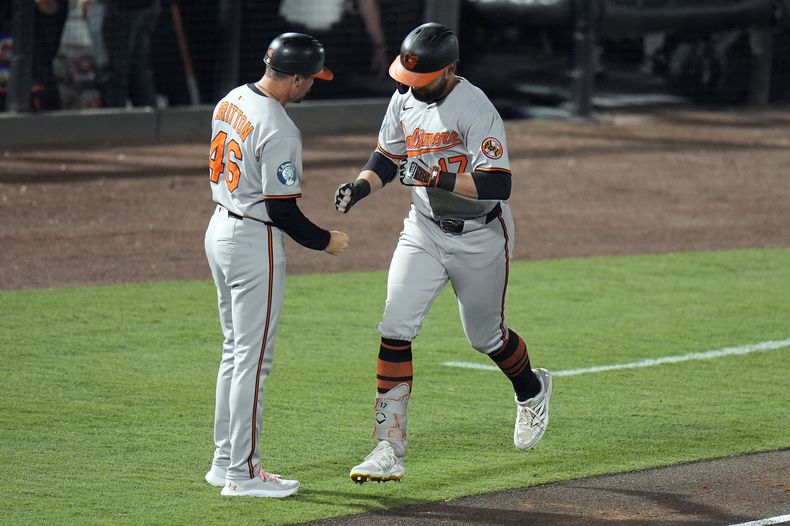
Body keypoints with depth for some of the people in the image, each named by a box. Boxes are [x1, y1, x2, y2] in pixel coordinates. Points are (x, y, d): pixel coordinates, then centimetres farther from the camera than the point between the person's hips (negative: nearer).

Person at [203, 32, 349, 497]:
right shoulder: (279, 130, -23)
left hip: (219, 229, 9)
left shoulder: (230, 102, 4)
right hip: (255, 241, -9)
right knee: (253, 357, -3)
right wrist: (324, 241, -5)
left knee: (236, 350, 18)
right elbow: (281, 209, -21)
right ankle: (243, 473, 0)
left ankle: (225, 460, 23)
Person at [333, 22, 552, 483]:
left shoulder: (476, 109, -24)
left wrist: (438, 177, -38)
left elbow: (499, 185, -29)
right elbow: (388, 157, 12)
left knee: (485, 336, 12)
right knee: (395, 329, -11)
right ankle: (390, 448, -10)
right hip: (424, 231, 5)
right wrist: (361, 187, -8)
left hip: (480, 237, -5)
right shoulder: (404, 100, -3)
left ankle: (532, 389, 47)